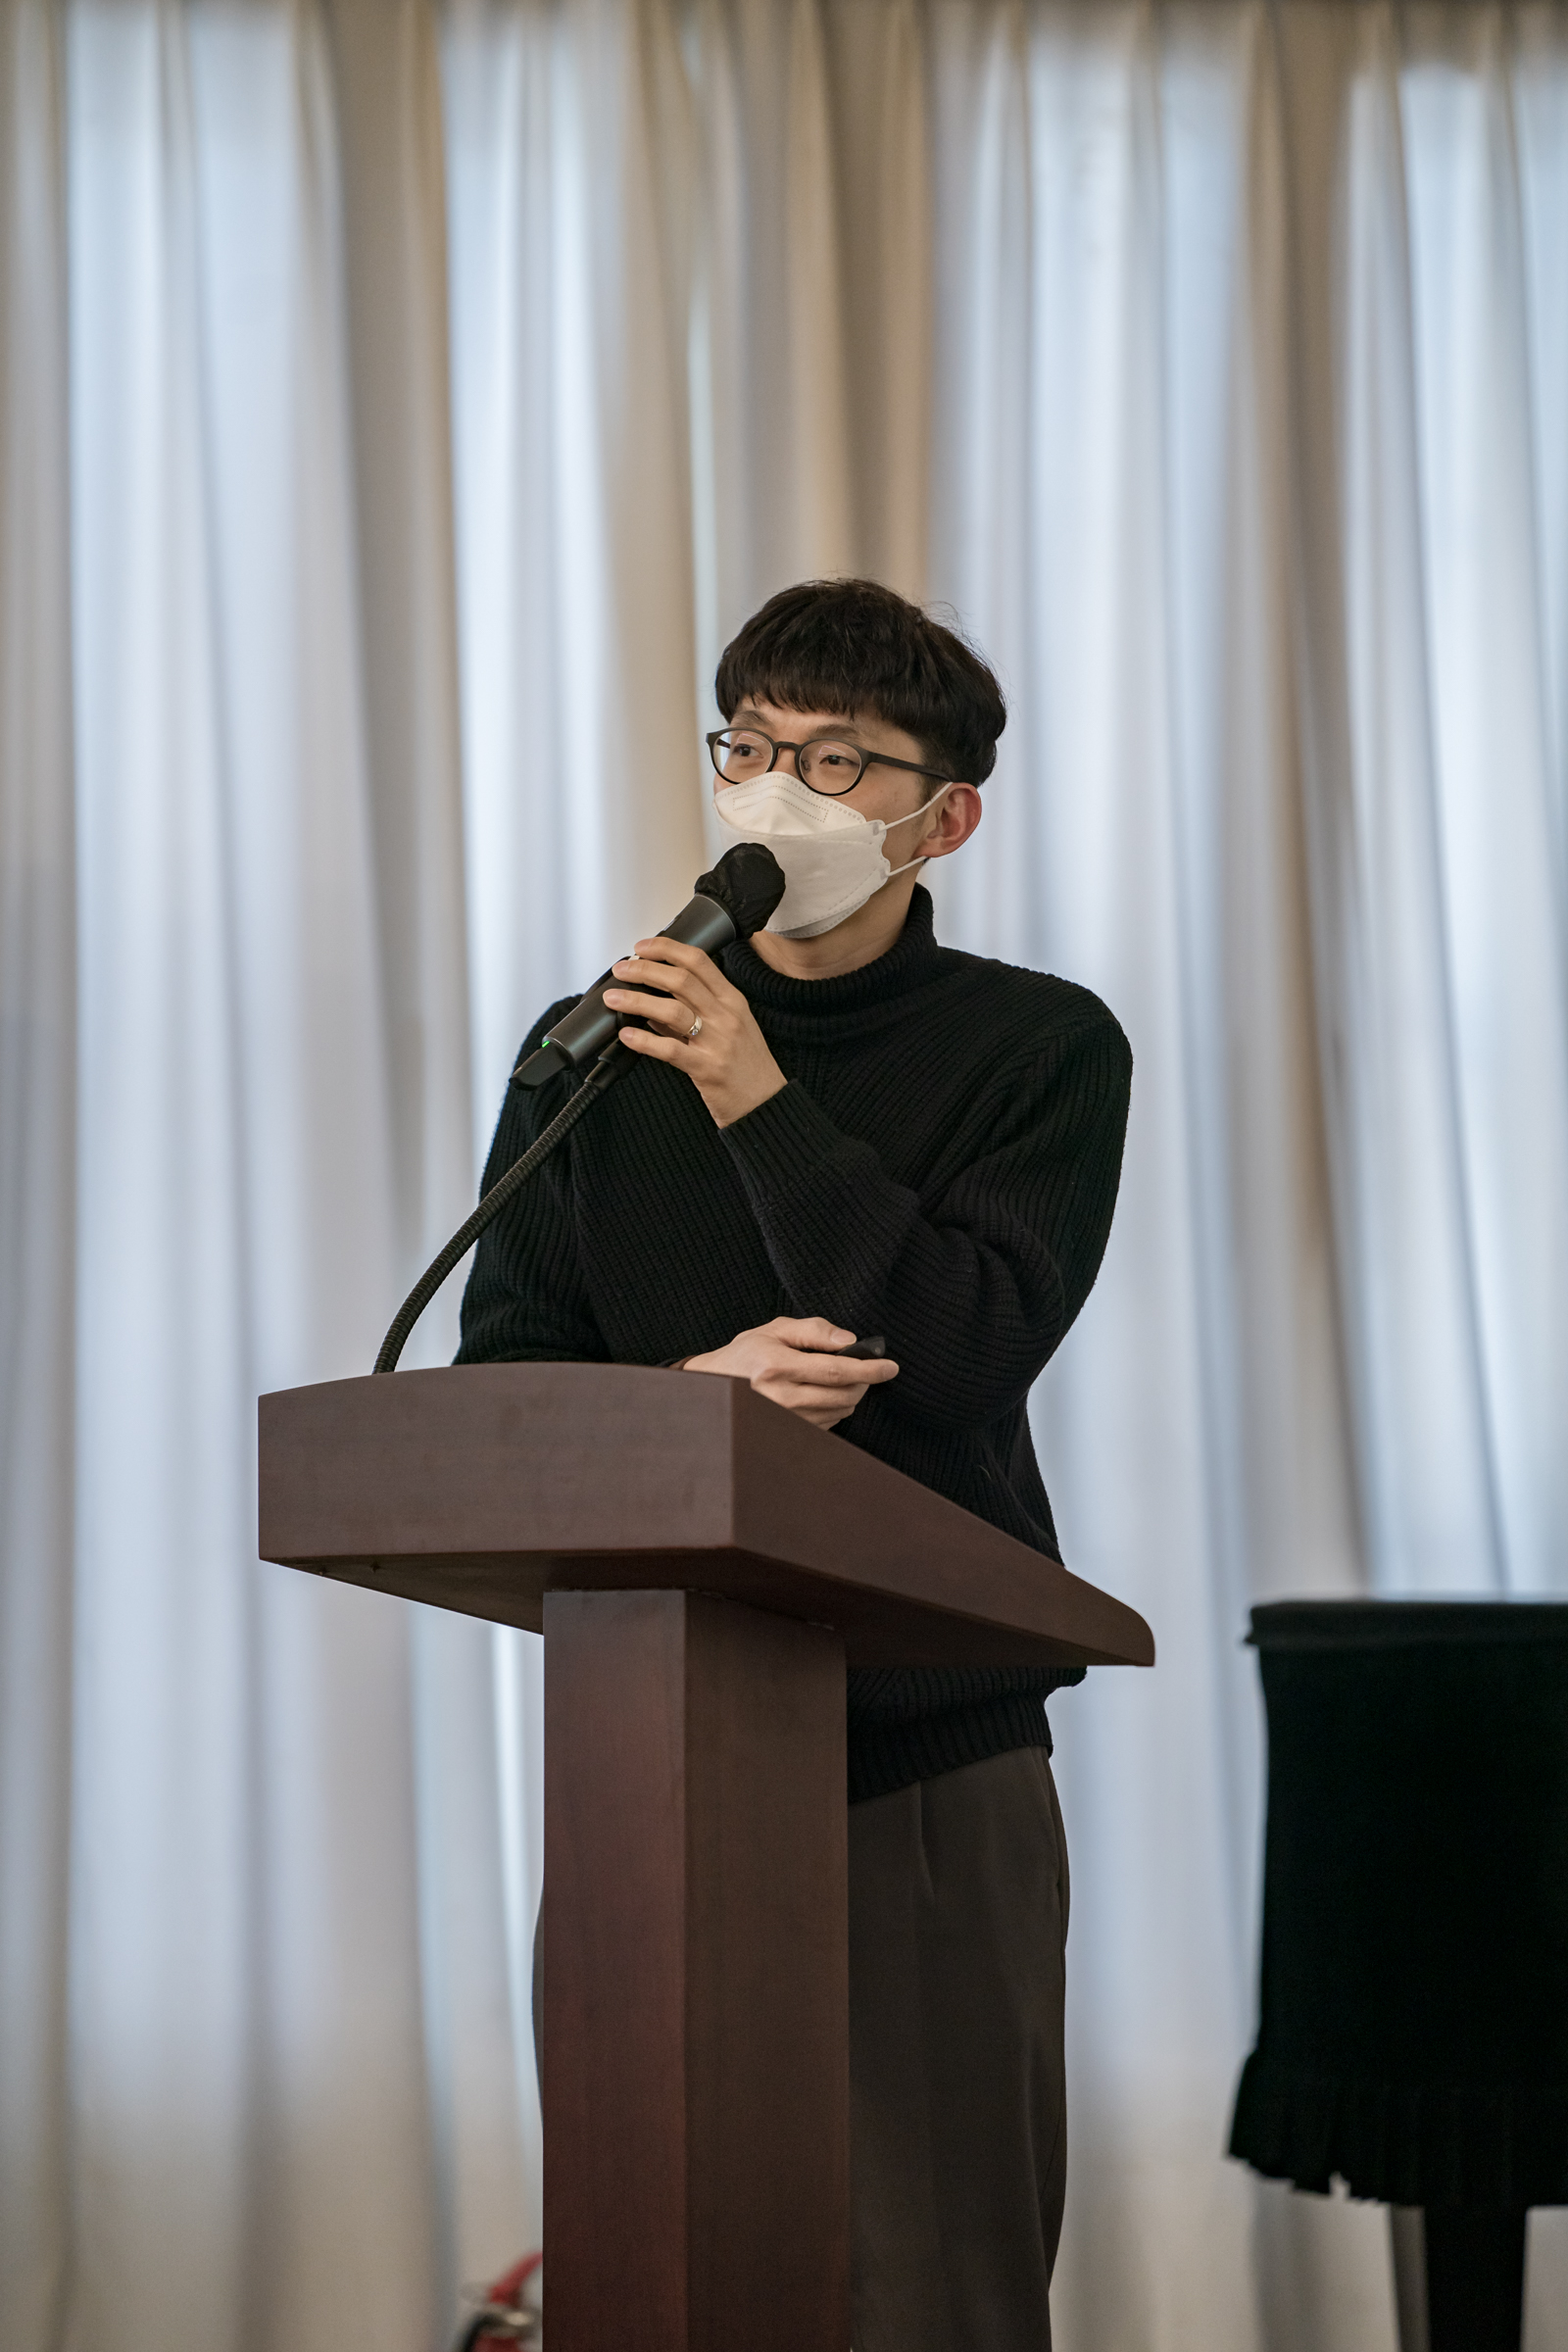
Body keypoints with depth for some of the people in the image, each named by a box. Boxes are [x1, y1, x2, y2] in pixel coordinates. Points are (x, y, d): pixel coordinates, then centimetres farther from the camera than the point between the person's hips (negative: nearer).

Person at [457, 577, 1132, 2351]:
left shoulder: (1042, 1050, 4)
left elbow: (970, 1358, -10)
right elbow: (495, 1386, 6)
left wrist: (766, 1108, -14)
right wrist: (691, 1391, -13)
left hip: (930, 1741, -2)